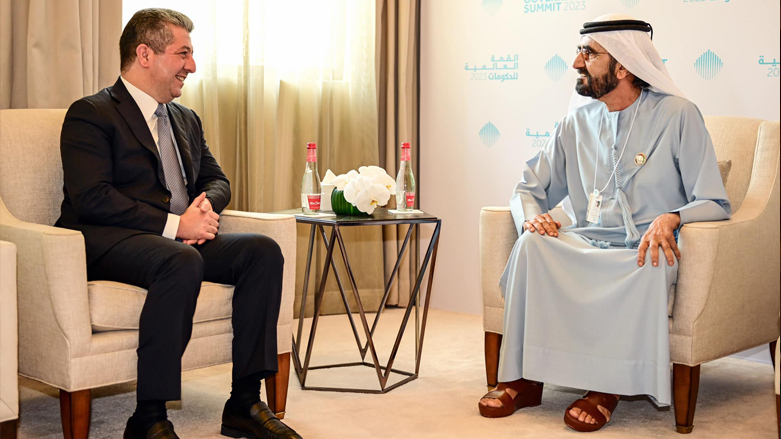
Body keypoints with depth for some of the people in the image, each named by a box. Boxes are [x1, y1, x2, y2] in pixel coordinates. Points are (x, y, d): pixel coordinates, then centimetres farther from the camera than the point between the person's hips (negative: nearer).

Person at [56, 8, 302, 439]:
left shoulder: (186, 119, 23)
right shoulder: (90, 114, -3)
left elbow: (217, 180, 22)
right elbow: (92, 198, -15)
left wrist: (205, 206, -4)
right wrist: (174, 224, -20)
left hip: (182, 237, 8)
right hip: (108, 241, -7)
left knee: (263, 250, -16)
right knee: (182, 262, -37)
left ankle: (245, 403, -14)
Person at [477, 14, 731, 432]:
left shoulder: (677, 115, -2)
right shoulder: (576, 124, 11)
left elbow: (715, 204, -5)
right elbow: (528, 188, 18)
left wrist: (671, 217, -27)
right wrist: (531, 214, -7)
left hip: (646, 251, -3)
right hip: (587, 249, 4)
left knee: (647, 266, -38)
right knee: (533, 244, -27)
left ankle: (606, 386, -23)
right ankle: (524, 379, -22)